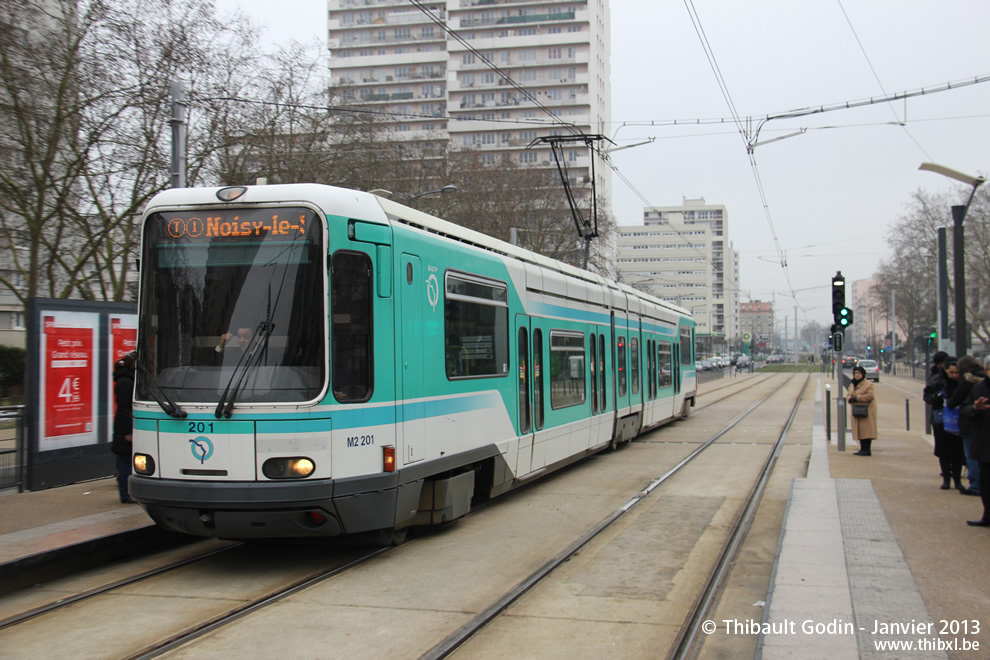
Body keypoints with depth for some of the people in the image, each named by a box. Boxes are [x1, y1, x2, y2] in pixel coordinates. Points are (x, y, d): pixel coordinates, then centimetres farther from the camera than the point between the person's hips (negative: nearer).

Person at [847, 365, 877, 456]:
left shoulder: (869, 384, -7)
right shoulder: (852, 385, 17)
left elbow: (869, 396, -17)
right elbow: (848, 394, 16)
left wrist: (857, 398, -18)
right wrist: (850, 398, -9)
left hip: (867, 410, -7)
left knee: (866, 429, -10)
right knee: (859, 430, 8)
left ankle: (867, 450, -9)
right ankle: (862, 449, 14)